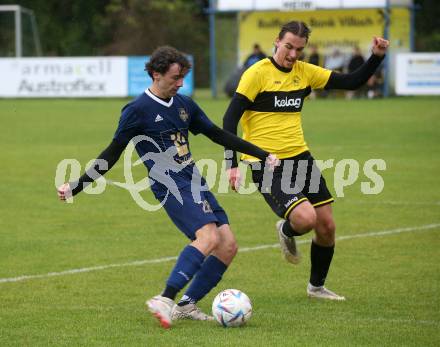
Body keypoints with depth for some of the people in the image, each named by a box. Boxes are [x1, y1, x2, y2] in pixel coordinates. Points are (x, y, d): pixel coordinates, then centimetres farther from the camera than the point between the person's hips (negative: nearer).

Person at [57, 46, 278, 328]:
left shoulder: (184, 104, 14)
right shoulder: (138, 110, -5)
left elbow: (218, 135, 23)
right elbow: (112, 154, 0)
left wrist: (262, 154, 23)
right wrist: (76, 187, -4)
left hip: (195, 183, 8)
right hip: (171, 187, -8)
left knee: (228, 245, -3)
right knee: (208, 236, -28)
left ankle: (187, 305, 4)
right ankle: (165, 300, -30)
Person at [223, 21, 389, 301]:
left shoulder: (305, 72, 6)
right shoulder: (258, 73, -12)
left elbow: (352, 82, 12)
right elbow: (230, 119, -12)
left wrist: (377, 57, -3)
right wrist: (233, 165, -19)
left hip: (300, 157, 6)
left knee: (327, 226, 7)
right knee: (305, 218, -24)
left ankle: (317, 286, 29)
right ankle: (286, 232, 13)